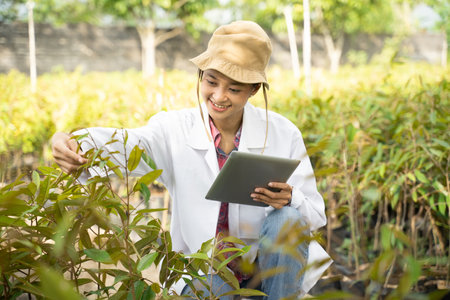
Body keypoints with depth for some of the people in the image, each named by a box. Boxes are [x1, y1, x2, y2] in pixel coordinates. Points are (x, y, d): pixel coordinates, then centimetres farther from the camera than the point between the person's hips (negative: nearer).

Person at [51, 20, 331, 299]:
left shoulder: (283, 134, -7)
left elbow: (316, 214, -7)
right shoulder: (174, 129, -9)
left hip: (271, 268, 2)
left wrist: (289, 199, -30)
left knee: (286, 218, -27)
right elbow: (129, 144, -29)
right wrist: (73, 145, -50)